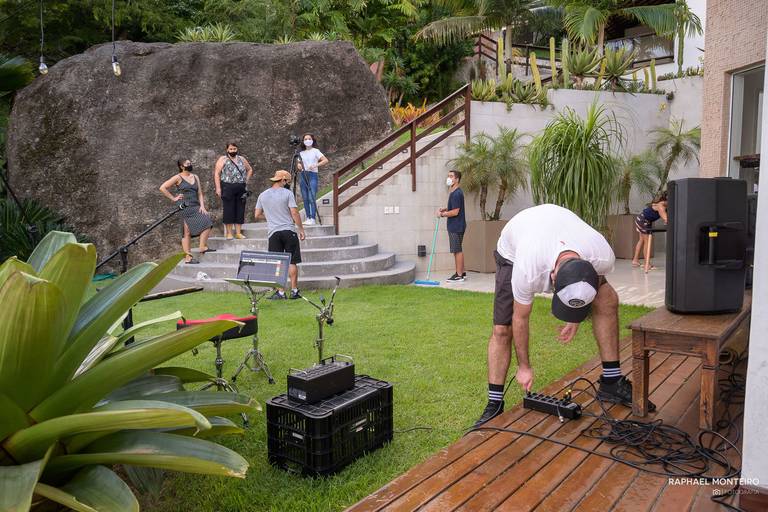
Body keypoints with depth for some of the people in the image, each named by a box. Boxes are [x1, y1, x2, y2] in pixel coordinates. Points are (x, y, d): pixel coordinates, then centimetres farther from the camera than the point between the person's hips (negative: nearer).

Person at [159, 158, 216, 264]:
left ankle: (203, 247, -10)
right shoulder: (178, 178, 0)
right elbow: (162, 188, -2)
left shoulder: (195, 177, 16)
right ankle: (188, 257, -1)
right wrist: (173, 198, -3)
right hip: (184, 207, -5)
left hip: (195, 207, 5)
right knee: (187, 232, -5)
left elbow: (200, 193, 12)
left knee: (207, 222, -16)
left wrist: (202, 206, -2)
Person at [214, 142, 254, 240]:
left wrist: (246, 181, 14)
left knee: (240, 210, 3)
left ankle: (238, 232, 9)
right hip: (228, 188, -4)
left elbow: (250, 170, 28)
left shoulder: (242, 159, 16)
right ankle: (229, 233, 2)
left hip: (241, 189, 4)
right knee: (229, 211, -3)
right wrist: (218, 188, -11)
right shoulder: (222, 159, 3)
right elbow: (216, 174, -3)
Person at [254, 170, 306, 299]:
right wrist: (301, 229, -2)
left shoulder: (263, 195, 9)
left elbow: (256, 215, 13)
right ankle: (294, 291, 6)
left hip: (273, 233, 3)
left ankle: (280, 292, 3)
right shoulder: (287, 193, -4)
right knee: (292, 262, 3)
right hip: (289, 231, -3)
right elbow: (294, 213, -9)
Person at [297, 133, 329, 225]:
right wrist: (299, 166, -4)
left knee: (312, 198, -13)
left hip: (312, 175, -5)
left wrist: (315, 165, -18)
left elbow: (325, 160, -6)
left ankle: (312, 218, -14)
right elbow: (299, 163, 20)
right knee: (305, 199, 3)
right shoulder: (301, 153, 16)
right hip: (302, 175, 5)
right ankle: (308, 218, 8)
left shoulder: (315, 151, 3)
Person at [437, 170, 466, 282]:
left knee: (457, 250, -5)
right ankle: (462, 273, 22)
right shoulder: (456, 192, 14)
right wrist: (445, 209, 9)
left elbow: (455, 212, -22)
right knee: (458, 250, 15)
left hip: (456, 227, -10)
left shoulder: (456, 194, -18)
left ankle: (459, 275, 1)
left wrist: (442, 214, -11)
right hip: (455, 226, 10)